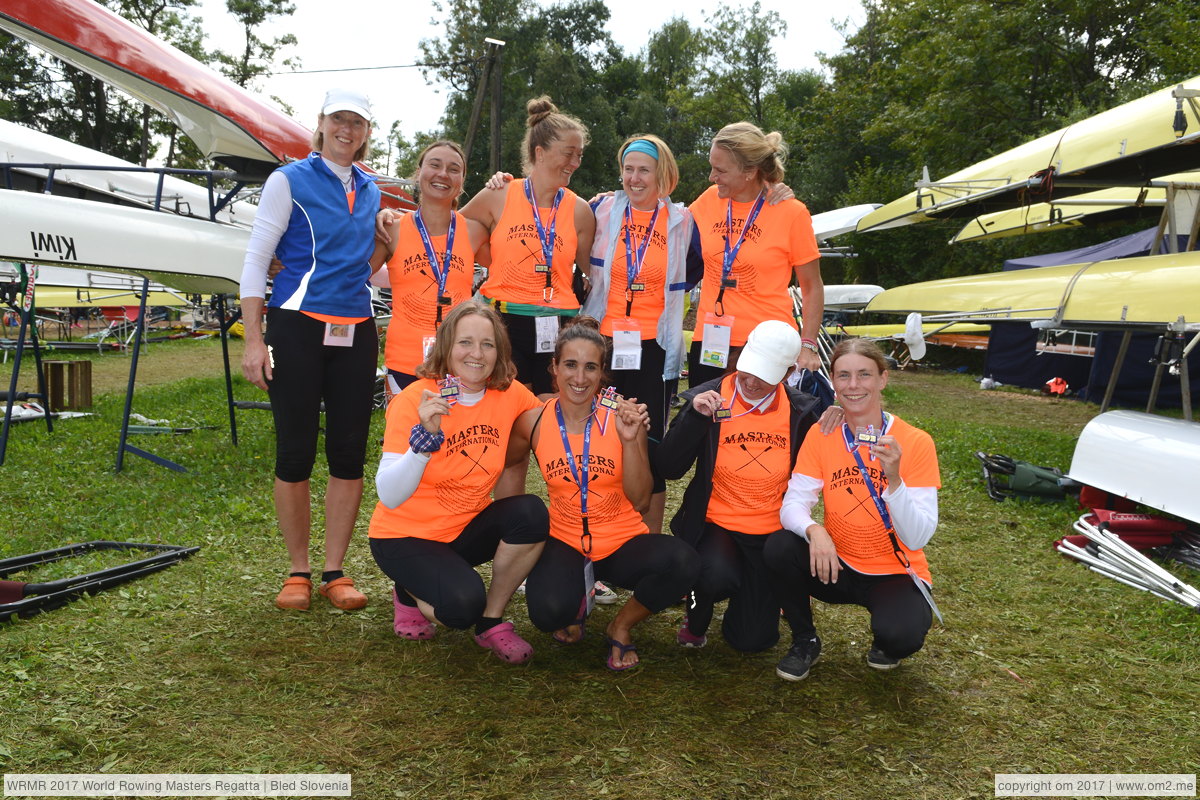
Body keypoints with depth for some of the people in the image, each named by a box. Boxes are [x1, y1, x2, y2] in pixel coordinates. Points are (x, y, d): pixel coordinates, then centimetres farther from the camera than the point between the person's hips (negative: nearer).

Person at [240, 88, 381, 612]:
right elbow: (256, 259, -4)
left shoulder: (370, 191, 15)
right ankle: (297, 572, 13)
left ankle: (334, 572, 14)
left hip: (355, 333, 5)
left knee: (349, 452, 3)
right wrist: (254, 341, -10)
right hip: (298, 328, -4)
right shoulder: (290, 180, 0)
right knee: (295, 452, -1)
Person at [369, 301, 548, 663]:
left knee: (531, 512, -24)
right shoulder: (415, 399, -21)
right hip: (405, 536, -4)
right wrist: (426, 436, -44)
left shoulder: (509, 393, -9)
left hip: (466, 529, 5)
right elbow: (389, 496, -28)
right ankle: (412, 592, 9)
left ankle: (491, 622, -4)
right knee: (462, 603, -29)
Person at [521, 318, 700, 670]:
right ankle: (578, 599, 9)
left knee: (682, 561, -30)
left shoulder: (622, 416, -8)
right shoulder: (537, 421, -5)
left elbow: (640, 500, -12)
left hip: (622, 541, 1)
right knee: (549, 611, -32)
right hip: (564, 542, 0)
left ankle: (621, 626, 1)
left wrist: (630, 440, -23)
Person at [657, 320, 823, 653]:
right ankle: (697, 617, 4)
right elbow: (669, 468, -14)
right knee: (718, 576, -36)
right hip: (715, 525, -2)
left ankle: (758, 592, 35)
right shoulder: (709, 398, -10)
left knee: (752, 639, -2)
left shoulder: (801, 410, -3)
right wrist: (694, 415, -27)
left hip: (772, 534, 2)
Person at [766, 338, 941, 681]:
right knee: (779, 546, -26)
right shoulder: (821, 436, -6)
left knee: (900, 635, -33)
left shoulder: (915, 442, -15)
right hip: (837, 567, 3)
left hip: (895, 573, -2)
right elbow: (793, 504, -12)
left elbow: (917, 538, -19)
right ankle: (804, 640, 1)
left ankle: (889, 644, 8)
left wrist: (893, 479, -35)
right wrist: (814, 531, -34)